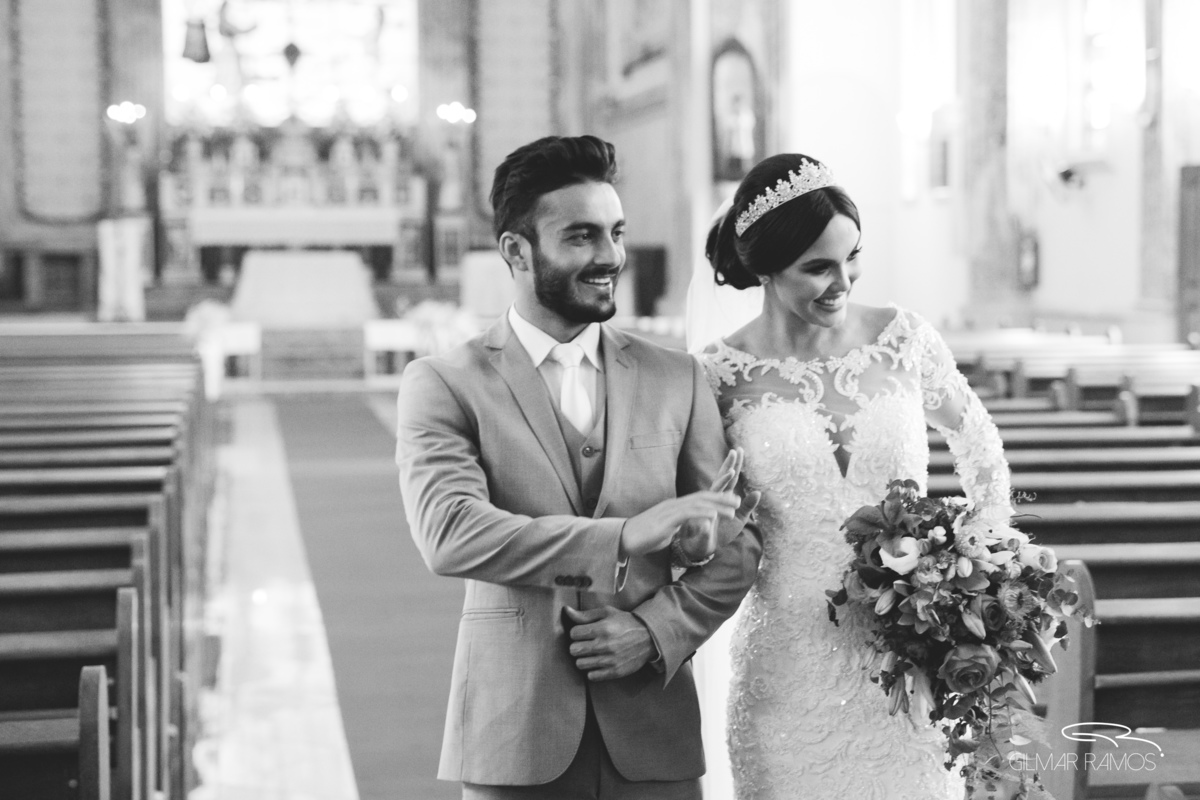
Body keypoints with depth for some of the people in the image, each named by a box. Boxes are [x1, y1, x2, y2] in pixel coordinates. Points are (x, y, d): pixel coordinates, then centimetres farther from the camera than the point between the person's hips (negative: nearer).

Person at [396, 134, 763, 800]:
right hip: (514, 735, -2)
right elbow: (449, 534, -16)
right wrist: (624, 535, -23)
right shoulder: (442, 384, -2)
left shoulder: (676, 379, 8)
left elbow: (736, 545, 9)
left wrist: (659, 630, -8)